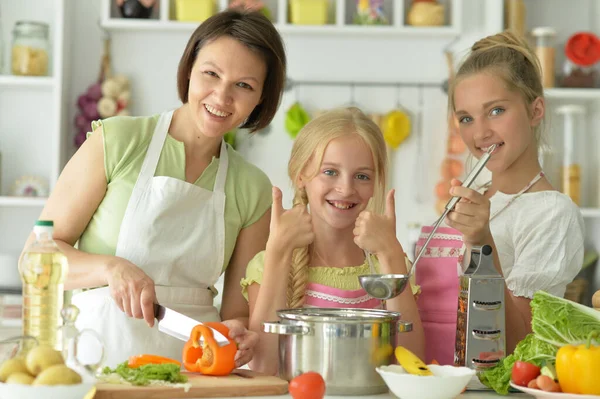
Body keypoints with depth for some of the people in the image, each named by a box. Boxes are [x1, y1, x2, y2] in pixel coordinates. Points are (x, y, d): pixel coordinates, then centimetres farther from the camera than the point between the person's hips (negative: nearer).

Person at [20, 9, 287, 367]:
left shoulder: (254, 191, 8)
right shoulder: (118, 141, -1)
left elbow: (239, 311, 10)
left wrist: (238, 335, -12)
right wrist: (111, 267, -17)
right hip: (102, 358, -4)